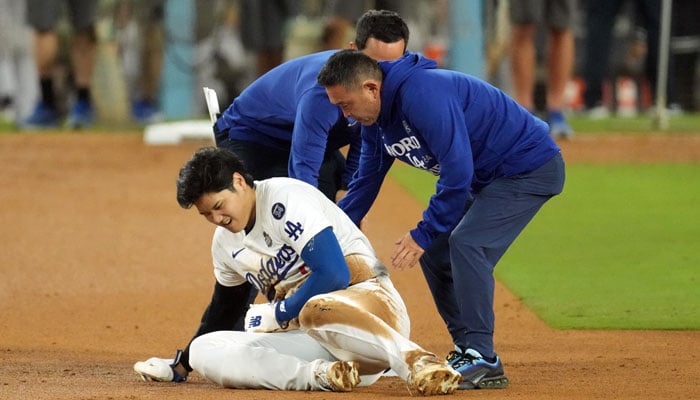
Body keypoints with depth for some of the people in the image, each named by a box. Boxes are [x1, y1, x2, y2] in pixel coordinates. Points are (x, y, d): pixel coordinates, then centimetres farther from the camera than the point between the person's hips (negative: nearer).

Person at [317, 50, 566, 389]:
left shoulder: (423, 94, -29)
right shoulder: (375, 119, 3)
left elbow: (457, 171, -30)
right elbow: (364, 183, 14)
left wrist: (424, 234, -21)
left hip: (530, 167, -10)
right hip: (486, 179, 10)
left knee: (466, 243, -23)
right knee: (435, 255, 7)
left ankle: (483, 361, -21)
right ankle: (467, 352, 13)